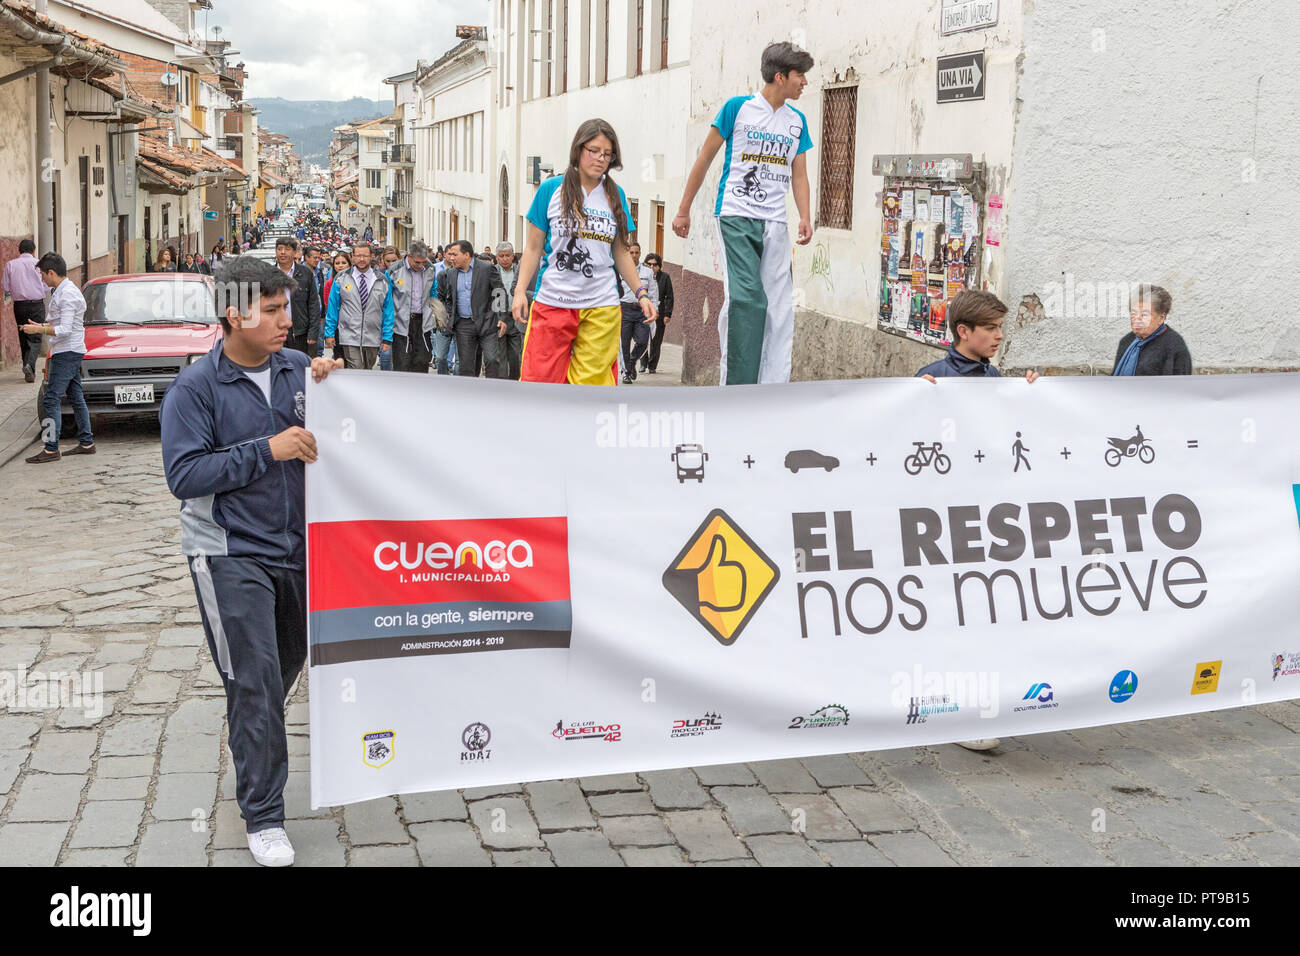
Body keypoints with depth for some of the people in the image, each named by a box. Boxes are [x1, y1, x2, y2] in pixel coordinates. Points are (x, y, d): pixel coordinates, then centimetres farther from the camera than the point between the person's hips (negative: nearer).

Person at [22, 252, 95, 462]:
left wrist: (39, 330, -16)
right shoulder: (62, 291, 15)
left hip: (67, 352, -11)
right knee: (76, 397, 13)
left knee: (52, 399, -10)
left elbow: (65, 330, -22)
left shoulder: (67, 294, -17)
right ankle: (86, 443, 18)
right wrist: (43, 326, 14)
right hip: (71, 352, 11)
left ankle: (51, 449, -11)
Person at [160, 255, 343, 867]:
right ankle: (263, 818, 2)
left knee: (289, 662, 19)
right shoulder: (195, 388, -10)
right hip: (231, 555, -5)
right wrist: (266, 449, -23)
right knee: (254, 681, -7)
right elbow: (184, 474, -17)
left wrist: (329, 390, -11)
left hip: (297, 545, 5)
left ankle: (254, 742, 47)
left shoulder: (298, 368, 3)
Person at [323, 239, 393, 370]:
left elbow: (388, 311, 6)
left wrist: (387, 338, 2)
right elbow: (332, 308, 6)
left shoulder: (382, 281, 5)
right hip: (350, 338, -2)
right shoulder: (341, 280, 2)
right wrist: (329, 333, 4)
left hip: (373, 339, 2)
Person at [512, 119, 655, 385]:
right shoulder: (551, 189, 3)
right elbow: (534, 247, 6)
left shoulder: (615, 195, 10)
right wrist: (520, 290, -4)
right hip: (552, 301, -2)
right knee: (539, 378, -5)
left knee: (592, 381, -2)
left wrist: (641, 293, 9)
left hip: (602, 306, 2)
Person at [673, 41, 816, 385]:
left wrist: (805, 218, 0)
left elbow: (799, 176, 17)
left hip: (775, 224, 5)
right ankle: (736, 386, -12)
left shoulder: (797, 121, 14)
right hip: (736, 216, -5)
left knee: (780, 308, 0)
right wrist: (684, 210, 7)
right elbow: (704, 159, 5)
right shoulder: (737, 108, 0)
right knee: (745, 298, -18)